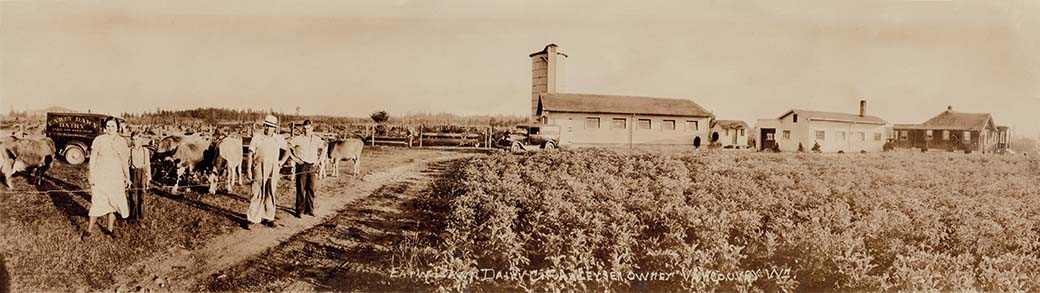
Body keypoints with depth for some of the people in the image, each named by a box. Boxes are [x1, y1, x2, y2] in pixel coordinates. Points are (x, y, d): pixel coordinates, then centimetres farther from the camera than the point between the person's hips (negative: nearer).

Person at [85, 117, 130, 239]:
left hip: (115, 177, 3)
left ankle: (110, 228, 18)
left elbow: (124, 161, 11)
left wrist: (127, 177, 11)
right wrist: (91, 175, -7)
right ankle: (90, 229, 6)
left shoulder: (122, 142, 6)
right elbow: (92, 158, -1)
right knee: (97, 202, -4)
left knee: (113, 202, 7)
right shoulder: (99, 140, -3)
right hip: (100, 176, -3)